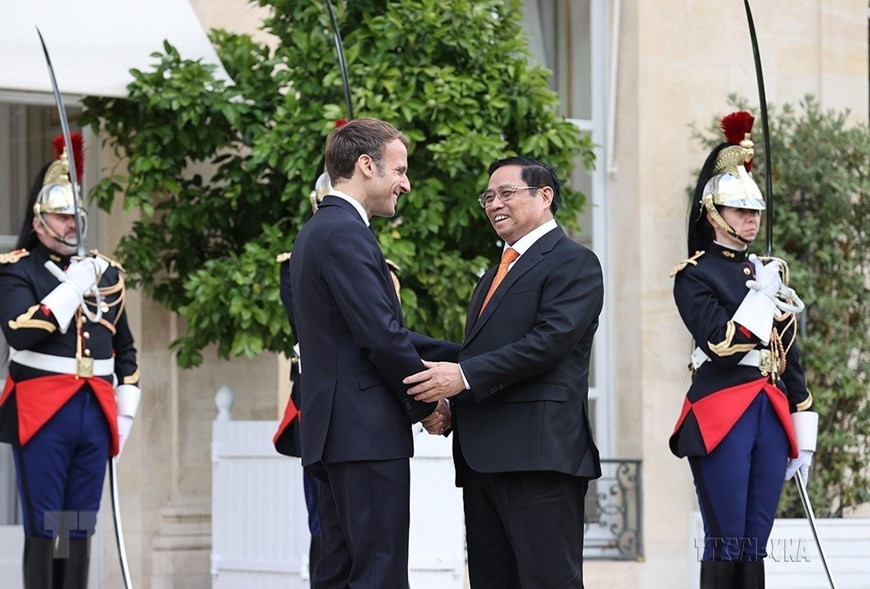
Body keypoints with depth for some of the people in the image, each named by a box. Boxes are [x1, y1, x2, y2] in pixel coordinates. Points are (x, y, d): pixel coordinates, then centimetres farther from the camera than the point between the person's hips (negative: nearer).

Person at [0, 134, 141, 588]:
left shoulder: (106, 272, 16)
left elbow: (125, 348, 22)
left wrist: (126, 409, 14)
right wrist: (74, 287, -17)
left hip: (96, 413, 5)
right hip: (42, 414, -5)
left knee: (81, 530, 7)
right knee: (42, 528, -5)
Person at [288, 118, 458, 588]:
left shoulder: (317, 231, 19)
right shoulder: (346, 234, -14)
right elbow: (382, 337, -19)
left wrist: (460, 355, 17)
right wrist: (425, 403, -5)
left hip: (334, 433, 10)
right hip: (366, 431, -10)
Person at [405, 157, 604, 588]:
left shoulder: (574, 262, -2)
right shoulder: (496, 273, 27)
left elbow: (551, 341, -16)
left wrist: (464, 375, -20)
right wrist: (449, 406, 6)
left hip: (539, 454, -9)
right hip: (483, 457, 9)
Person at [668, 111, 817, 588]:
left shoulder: (771, 272, 18)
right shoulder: (694, 275, -2)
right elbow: (721, 347, -14)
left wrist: (802, 436, 15)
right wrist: (761, 296, -13)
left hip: (771, 415, 6)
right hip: (722, 417, -6)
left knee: (755, 547, 5)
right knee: (725, 547, -7)